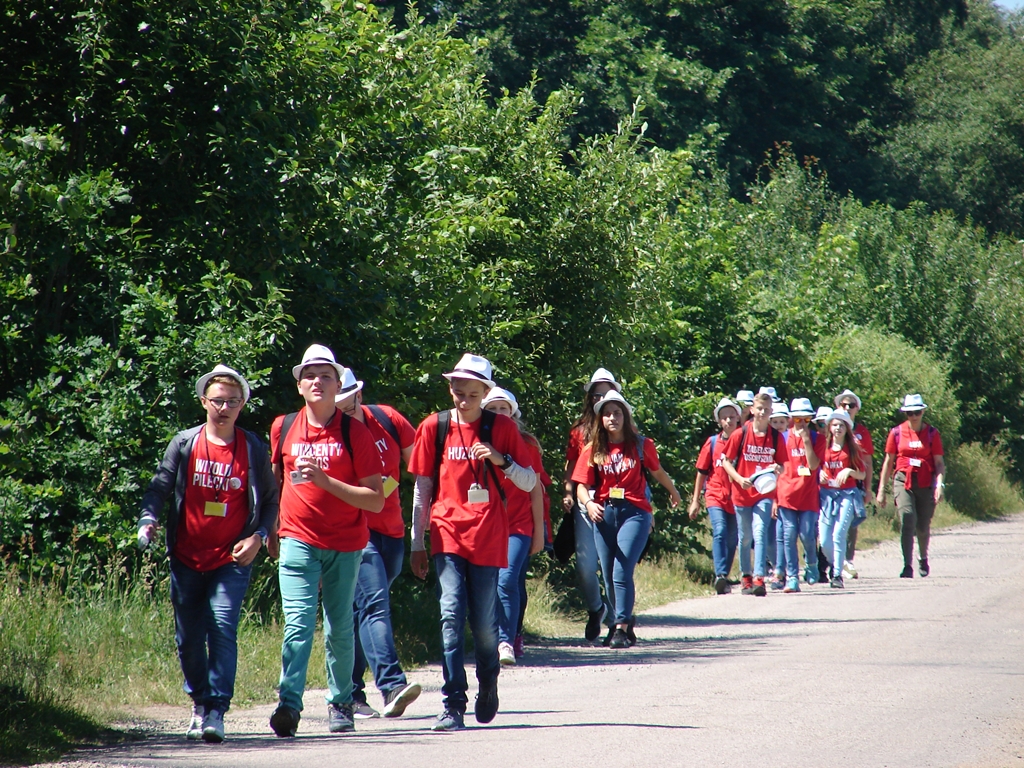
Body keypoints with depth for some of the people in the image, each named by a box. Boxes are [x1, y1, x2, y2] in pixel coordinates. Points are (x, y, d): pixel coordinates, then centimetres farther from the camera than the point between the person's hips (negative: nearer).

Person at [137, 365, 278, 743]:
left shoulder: (253, 449, 1)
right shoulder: (184, 444, 2)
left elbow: (271, 500, 8)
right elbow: (159, 486, 1)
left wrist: (259, 536, -6)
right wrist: (148, 519, -17)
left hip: (231, 560, -2)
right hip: (187, 559, 2)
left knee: (223, 630, -16)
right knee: (188, 638, 8)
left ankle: (216, 712, -16)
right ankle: (200, 702, 29)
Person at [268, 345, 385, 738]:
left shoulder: (354, 432, -4)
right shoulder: (282, 428, 5)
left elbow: (376, 500, -9)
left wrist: (325, 481, -19)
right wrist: (271, 528, 19)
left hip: (345, 544, 0)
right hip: (298, 540, 1)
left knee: (340, 629, 7)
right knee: (298, 623, -14)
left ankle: (340, 703, 22)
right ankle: (288, 704, -20)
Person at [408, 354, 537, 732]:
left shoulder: (501, 428, 4)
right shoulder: (434, 427, 6)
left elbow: (529, 483, 6)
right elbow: (422, 489, 11)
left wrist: (500, 460, -13)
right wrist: (417, 544, 10)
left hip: (488, 536, 0)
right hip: (448, 534, 0)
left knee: (484, 623, 3)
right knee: (452, 615, -12)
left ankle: (488, 683, 31)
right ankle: (454, 704, -13)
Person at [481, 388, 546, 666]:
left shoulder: (526, 444, 4)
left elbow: (535, 490, 7)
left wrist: (539, 532, 6)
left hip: (519, 525, -2)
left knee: (507, 580, -17)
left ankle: (507, 642, -20)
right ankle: (505, 640, 13)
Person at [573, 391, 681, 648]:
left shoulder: (641, 445, 3)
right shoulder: (593, 450, 5)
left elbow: (657, 472, 21)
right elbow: (582, 485, 2)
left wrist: (673, 492, 37)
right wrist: (588, 503, -20)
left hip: (634, 512, -3)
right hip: (605, 514, 3)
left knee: (621, 571, -16)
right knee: (609, 576, 8)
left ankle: (621, 628, -18)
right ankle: (625, 620, 25)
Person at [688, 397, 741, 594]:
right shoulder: (712, 443, 4)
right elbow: (702, 472, 9)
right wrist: (695, 500, 8)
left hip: (737, 498, 1)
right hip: (715, 496, -1)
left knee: (732, 539, 7)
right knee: (720, 531, -20)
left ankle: (724, 578, 20)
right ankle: (720, 575, -29)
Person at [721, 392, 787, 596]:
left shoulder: (776, 437, -1)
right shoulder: (740, 434, -4)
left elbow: (781, 464, 9)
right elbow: (726, 462, 0)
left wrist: (776, 469, -15)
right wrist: (740, 479, -15)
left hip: (764, 494, -1)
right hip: (742, 493, 1)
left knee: (760, 533, -15)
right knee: (745, 537, 12)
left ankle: (759, 579, -21)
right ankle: (745, 577, 28)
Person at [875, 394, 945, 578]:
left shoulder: (932, 433, 3)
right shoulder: (897, 432, 5)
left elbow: (939, 462, 2)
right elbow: (888, 462, 10)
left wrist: (939, 484, -13)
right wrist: (881, 490, 9)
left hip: (925, 483, 1)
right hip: (903, 480, -1)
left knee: (923, 526, 8)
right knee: (907, 519, -19)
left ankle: (923, 558, 37)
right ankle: (907, 566, -19)